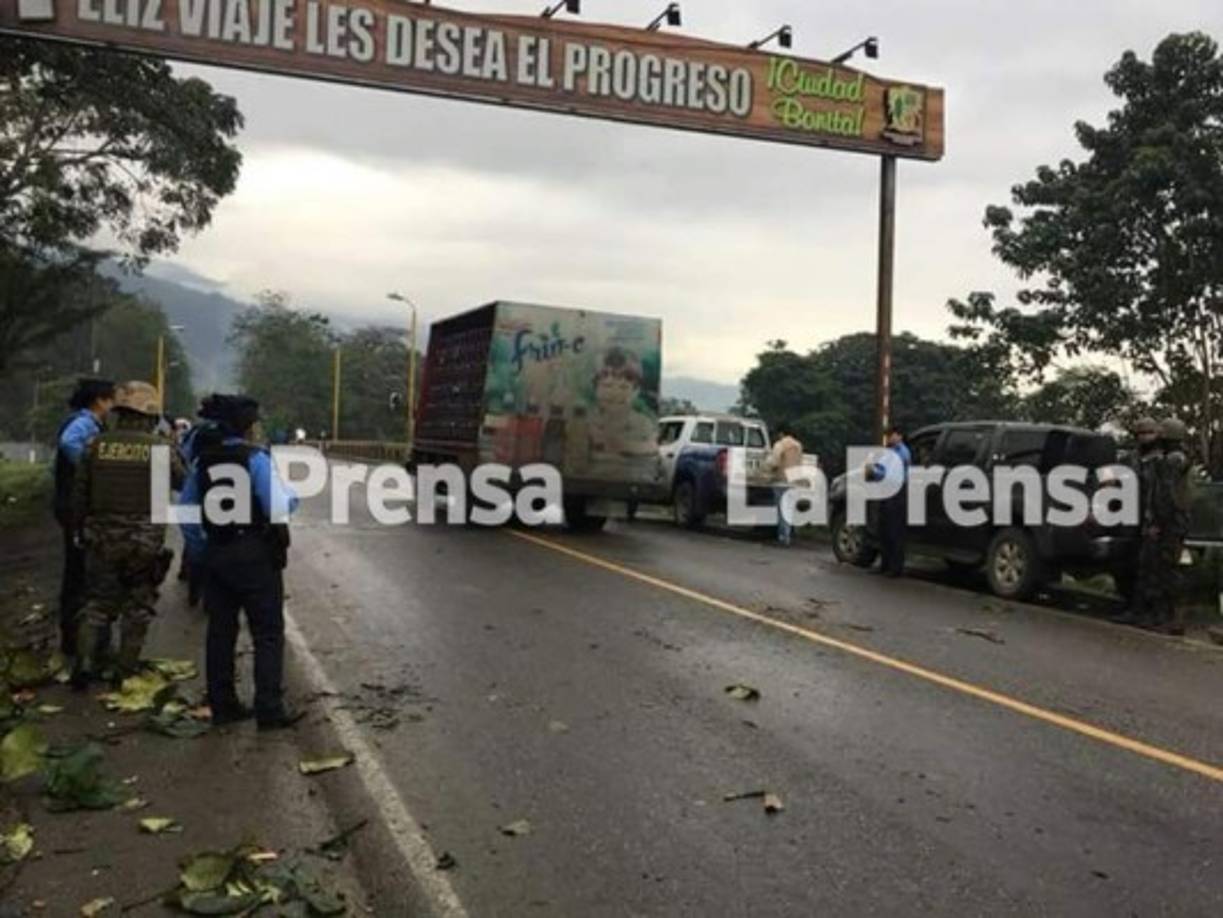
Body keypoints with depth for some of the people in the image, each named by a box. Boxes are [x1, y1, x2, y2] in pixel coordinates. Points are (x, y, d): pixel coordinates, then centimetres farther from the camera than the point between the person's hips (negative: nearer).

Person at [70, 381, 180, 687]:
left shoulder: (98, 444, -1)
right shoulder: (159, 447, -8)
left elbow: (79, 493, 4)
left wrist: (82, 529, 15)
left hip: (102, 538, 2)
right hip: (145, 540, -2)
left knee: (97, 601, 14)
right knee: (138, 606, 11)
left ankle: (84, 663, 2)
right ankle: (126, 671, 14)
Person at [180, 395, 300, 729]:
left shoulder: (203, 461, 7)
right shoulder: (256, 458, -12)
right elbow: (279, 507, -20)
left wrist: (201, 551, 18)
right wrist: (293, 494, 1)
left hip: (216, 555, 6)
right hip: (255, 555, -6)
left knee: (221, 630, 13)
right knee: (268, 633, 1)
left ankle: (222, 705, 19)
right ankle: (269, 709, 0)